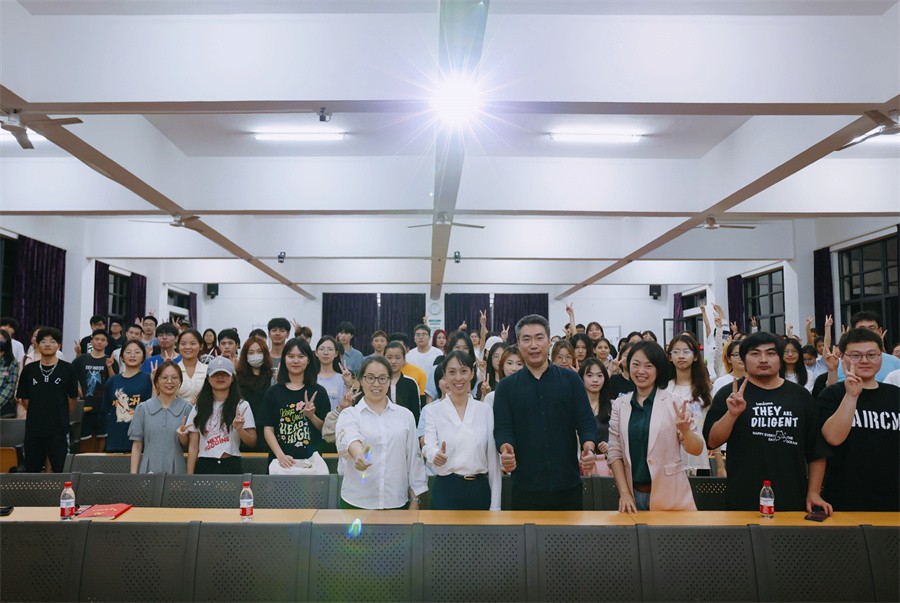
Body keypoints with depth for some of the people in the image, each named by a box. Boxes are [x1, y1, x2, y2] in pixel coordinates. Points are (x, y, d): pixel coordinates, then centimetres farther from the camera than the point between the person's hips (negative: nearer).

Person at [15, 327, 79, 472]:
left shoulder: (67, 369, -3)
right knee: (32, 471, 11)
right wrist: (36, 414, 9)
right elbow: (24, 398, 10)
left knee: (59, 470, 3)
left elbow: (72, 397, 4)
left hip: (59, 429, -2)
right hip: (33, 428, 3)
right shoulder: (29, 369, 4)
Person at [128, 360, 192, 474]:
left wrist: (182, 436, -16)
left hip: (176, 470, 0)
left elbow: (188, 447, 4)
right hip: (148, 470, 0)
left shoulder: (187, 408, 0)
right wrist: (133, 474, -3)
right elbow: (137, 446, 3)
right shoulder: (143, 408, 2)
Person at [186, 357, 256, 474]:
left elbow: (252, 442, -1)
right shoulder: (199, 408, 7)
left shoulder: (242, 406, 1)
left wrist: (239, 430, -20)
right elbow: (193, 446, 5)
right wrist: (189, 477, -1)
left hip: (232, 466, -1)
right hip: (204, 467, 1)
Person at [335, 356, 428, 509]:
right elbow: (348, 438, -25)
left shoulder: (405, 415, 5)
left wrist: (415, 499, 5)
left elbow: (413, 458, 7)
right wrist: (359, 454, -46)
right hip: (357, 502, -1)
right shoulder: (349, 414, -2)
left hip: (396, 502, 2)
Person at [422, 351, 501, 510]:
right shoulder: (434, 411, 0)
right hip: (446, 490, -1)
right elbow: (429, 446, -12)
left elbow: (493, 458, 3)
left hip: (480, 490, 2)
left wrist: (495, 505, 1)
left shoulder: (485, 409, 3)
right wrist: (436, 454, -36)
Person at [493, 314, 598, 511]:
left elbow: (586, 422, 2)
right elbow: (502, 427, -1)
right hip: (525, 486, 0)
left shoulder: (570, 380, 6)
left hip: (568, 485, 1)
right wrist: (505, 449, -23)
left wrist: (589, 447, -18)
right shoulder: (506, 386, 6)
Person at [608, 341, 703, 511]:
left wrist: (685, 430, -22)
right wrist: (624, 493, -4)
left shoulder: (674, 402, -5)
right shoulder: (619, 405, 1)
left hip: (669, 495, -2)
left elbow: (697, 450, -3)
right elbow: (615, 453, 3)